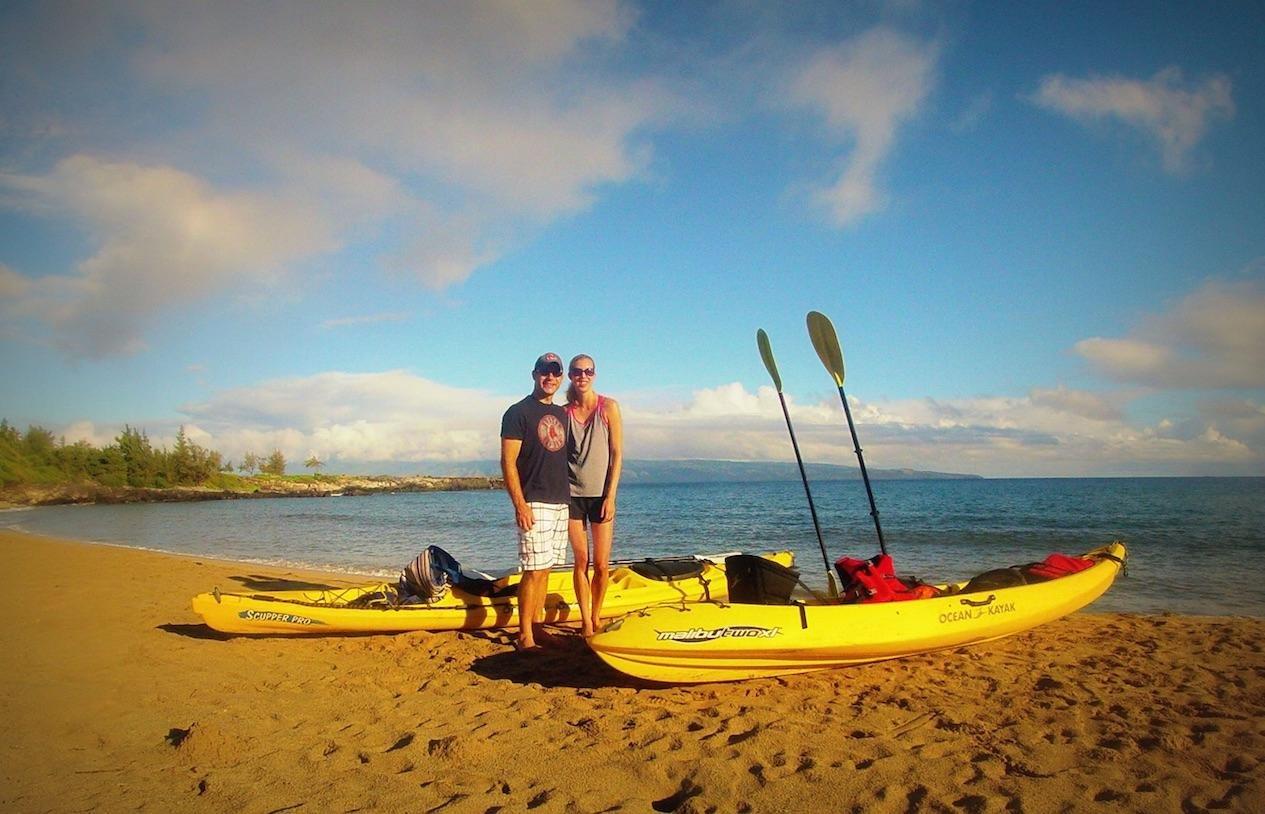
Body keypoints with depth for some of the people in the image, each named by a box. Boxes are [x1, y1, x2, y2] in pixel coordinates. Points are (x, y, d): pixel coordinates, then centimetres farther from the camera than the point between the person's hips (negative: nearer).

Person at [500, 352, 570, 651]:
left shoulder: (562, 414, 15)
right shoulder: (518, 412, -5)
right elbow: (508, 462, -11)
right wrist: (520, 504, -18)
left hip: (561, 502, 7)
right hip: (534, 504, -7)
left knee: (545, 569, 10)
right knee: (534, 570, -8)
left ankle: (536, 627, 18)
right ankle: (525, 637, -2)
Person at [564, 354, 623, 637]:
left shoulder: (608, 407, -2)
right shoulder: (564, 412, 4)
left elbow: (617, 454, -4)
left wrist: (610, 496, -9)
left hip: (601, 494, -1)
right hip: (572, 494, 1)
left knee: (601, 564, 1)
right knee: (581, 562, 3)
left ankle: (596, 617, 20)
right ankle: (586, 623, 12)